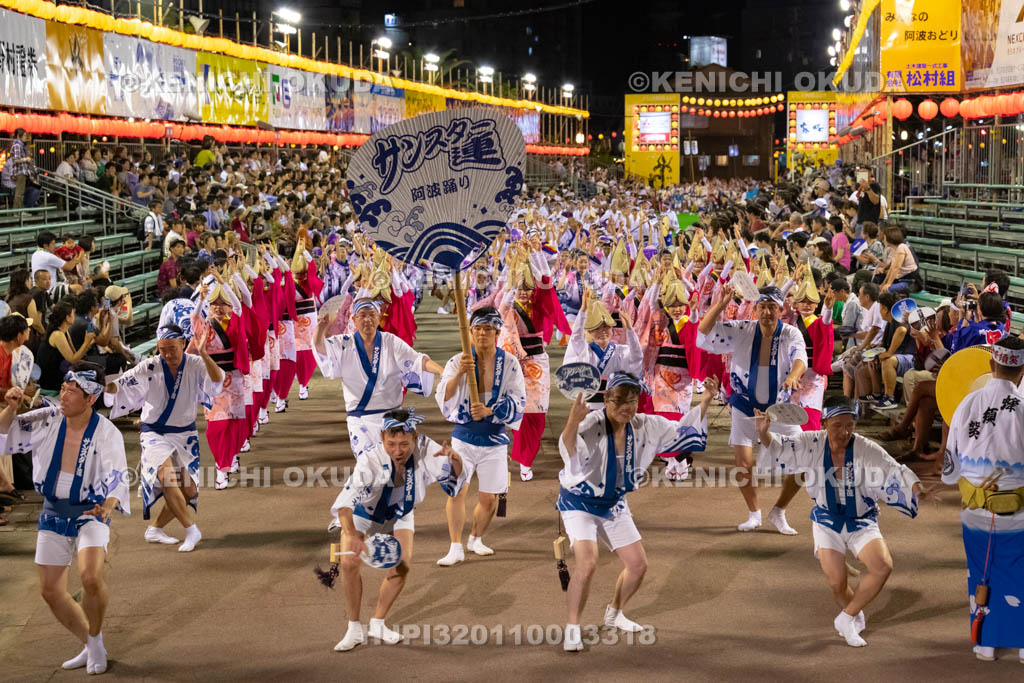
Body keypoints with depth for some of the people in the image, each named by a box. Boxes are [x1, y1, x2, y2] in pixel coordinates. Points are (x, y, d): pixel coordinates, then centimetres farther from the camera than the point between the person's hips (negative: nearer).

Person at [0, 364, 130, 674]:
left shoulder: (107, 433, -16)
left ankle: (95, 638, 0)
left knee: (92, 577, -28)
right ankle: (92, 647, 29)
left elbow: (117, 478, -24)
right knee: (51, 591, 7)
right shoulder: (47, 421, -5)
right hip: (53, 514, 5)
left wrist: (108, 505, -45)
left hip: (90, 513, -4)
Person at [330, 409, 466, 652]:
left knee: (403, 564, -12)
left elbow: (455, 479, -16)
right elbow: (345, 502, -49)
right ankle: (355, 629, -2)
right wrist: (351, 534, -67)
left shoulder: (425, 449, -29)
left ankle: (377, 624, 8)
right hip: (363, 512, -3)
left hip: (399, 513, 3)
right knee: (349, 562, -20)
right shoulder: (370, 459, -41)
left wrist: (454, 459, -40)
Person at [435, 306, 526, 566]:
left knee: (489, 498, 3)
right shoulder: (458, 361, -1)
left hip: (494, 438, 1)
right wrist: (459, 373, -29)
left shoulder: (510, 364, 0)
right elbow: (444, 399, -12)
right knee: (456, 490, -14)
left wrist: (489, 410, -19)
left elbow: (517, 403, -3)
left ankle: (475, 539, 28)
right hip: (464, 436, -1)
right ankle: (456, 548, -8)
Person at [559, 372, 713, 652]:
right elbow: (570, 454, -48)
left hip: (614, 504, 6)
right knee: (587, 563, -25)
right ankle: (572, 628, -8)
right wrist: (572, 424, -67)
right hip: (579, 502, -6)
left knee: (638, 564, 9)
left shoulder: (646, 427, -8)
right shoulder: (591, 425, -28)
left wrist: (705, 402, -4)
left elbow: (684, 432, 7)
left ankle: (614, 614, 35)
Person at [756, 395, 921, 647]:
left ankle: (846, 619, -4)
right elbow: (777, 448, -1)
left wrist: (918, 489, -36)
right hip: (827, 522, 1)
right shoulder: (811, 444, -9)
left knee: (883, 567, -24)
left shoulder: (867, 450, -16)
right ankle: (857, 618, 28)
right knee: (837, 584, -7)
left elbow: (896, 473, -17)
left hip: (862, 522, -1)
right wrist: (764, 433, -22)